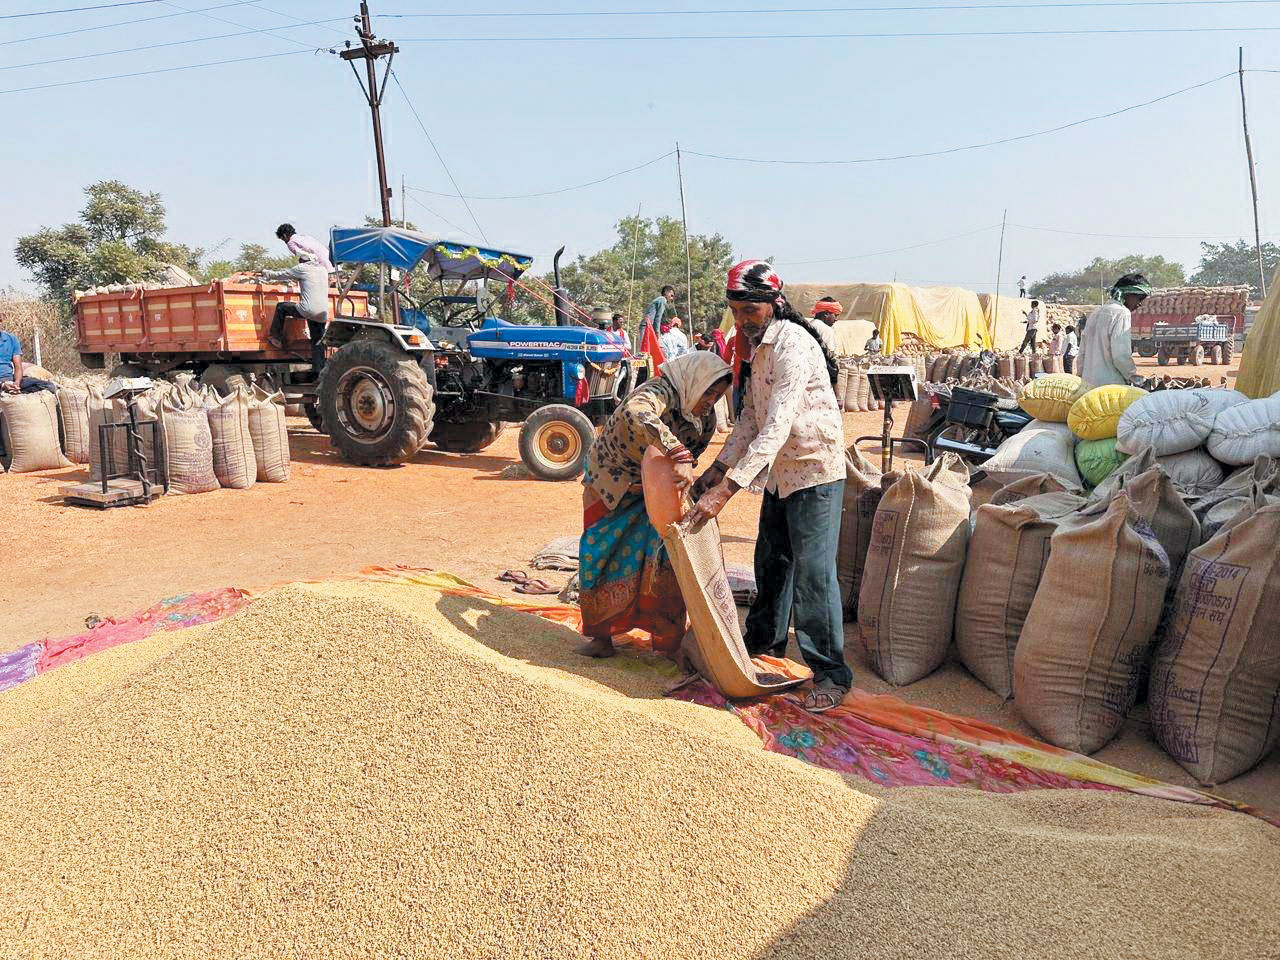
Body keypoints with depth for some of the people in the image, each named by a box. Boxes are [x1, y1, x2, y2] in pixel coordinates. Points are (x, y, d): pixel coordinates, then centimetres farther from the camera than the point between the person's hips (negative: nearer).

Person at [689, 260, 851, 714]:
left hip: (815, 471, -9)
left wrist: (727, 489, -37)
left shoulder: (793, 345, -23)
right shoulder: (760, 347, 7)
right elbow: (752, 416, 13)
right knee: (771, 561, 19)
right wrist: (718, 467, 5)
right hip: (779, 472, 9)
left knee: (813, 571, -7)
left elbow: (777, 426, -33)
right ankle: (765, 641, 37)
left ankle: (831, 673, 5)